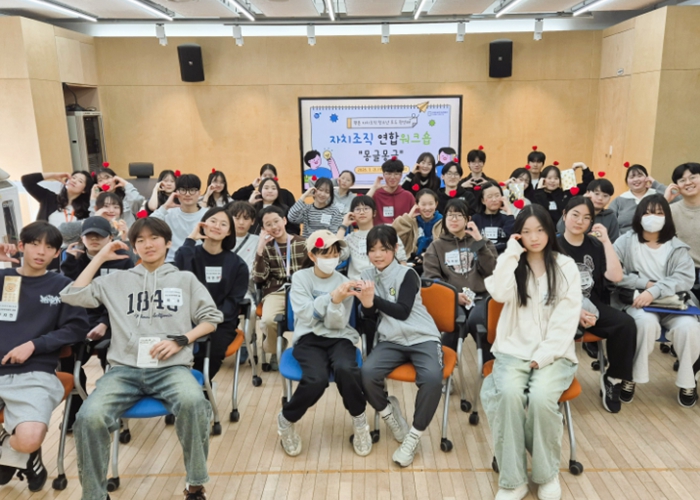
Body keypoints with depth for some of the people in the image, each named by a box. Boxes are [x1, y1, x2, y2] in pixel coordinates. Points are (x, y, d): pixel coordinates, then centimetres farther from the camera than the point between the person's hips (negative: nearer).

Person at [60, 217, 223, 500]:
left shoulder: (185, 279, 16)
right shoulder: (117, 281, 20)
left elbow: (211, 319, 12)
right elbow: (72, 296, 12)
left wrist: (181, 340, -5)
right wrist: (100, 257, 15)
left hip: (171, 367, -1)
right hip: (124, 369, 2)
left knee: (192, 401, -36)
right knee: (90, 416, -29)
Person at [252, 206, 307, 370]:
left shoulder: (302, 243, 8)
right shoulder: (266, 247, 9)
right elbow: (258, 278, -4)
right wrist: (260, 248, -10)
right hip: (276, 292, 0)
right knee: (268, 320, -32)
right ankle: (275, 352, 0)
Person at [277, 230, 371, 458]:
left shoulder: (344, 282, 4)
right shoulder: (300, 278, 1)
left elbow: (336, 324, -4)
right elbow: (305, 315, -12)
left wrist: (337, 303, -24)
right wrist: (331, 298, -25)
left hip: (339, 338, 1)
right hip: (308, 338, -1)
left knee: (346, 369, -33)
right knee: (316, 379, -31)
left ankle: (360, 421, -5)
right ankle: (286, 421, -1)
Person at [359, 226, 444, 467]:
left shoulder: (407, 274, -6)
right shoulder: (367, 276, 7)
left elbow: (402, 312, -15)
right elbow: (371, 317, 8)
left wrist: (373, 299, -26)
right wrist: (366, 305, -15)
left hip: (422, 338, -3)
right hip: (391, 340, 3)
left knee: (432, 378, -32)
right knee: (367, 373, -27)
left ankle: (413, 437, -11)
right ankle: (389, 412, 5)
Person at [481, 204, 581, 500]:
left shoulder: (566, 267, 4)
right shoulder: (512, 264, 8)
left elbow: (566, 320, -4)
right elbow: (498, 293, -16)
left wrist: (542, 356, -13)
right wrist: (511, 253, -11)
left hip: (554, 353, -1)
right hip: (514, 350, 1)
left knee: (541, 396, -31)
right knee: (509, 392, -31)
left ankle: (547, 474, -6)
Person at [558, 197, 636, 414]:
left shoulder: (595, 245, 11)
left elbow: (616, 277, -3)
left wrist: (606, 241, -5)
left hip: (591, 304, 4)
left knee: (626, 324, -22)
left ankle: (613, 379, -1)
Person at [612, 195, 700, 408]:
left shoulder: (677, 247, 7)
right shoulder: (625, 241, 2)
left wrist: (655, 291, -24)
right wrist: (645, 283, -14)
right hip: (636, 301, -2)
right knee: (647, 322, -34)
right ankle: (631, 376, -15)